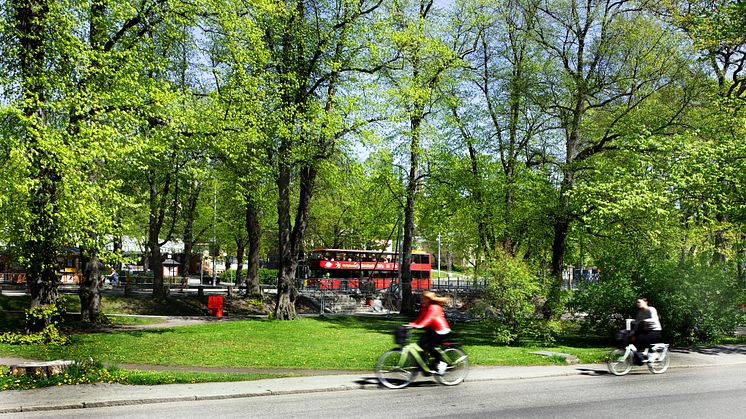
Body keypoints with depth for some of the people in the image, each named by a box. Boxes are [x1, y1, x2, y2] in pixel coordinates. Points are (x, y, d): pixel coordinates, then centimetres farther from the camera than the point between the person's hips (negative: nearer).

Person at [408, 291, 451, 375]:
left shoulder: (434, 307, -19)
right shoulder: (424, 308, 8)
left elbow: (429, 318, -34)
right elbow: (420, 318, 1)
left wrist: (420, 325, -48)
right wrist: (412, 324, -15)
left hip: (441, 330, -8)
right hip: (432, 329, 8)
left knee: (430, 346, -18)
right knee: (422, 342, -10)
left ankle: (441, 363, 0)